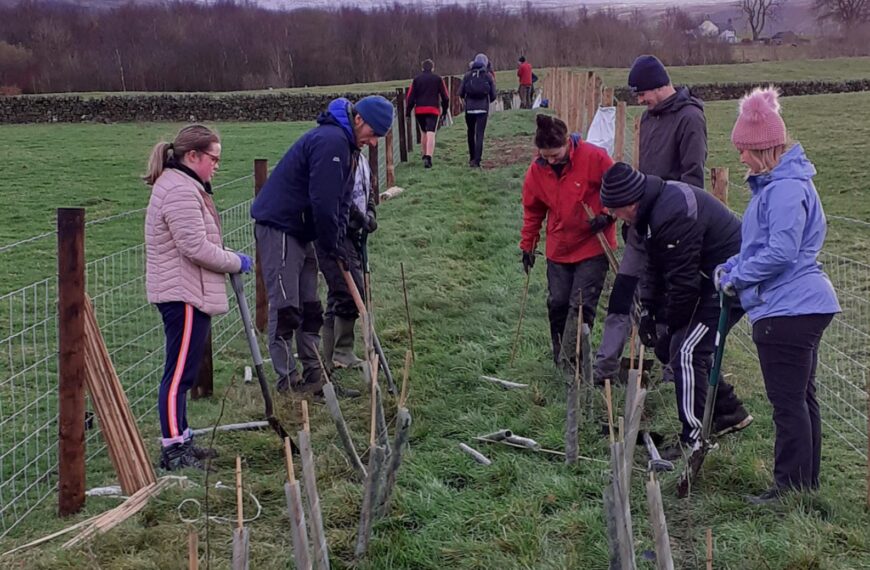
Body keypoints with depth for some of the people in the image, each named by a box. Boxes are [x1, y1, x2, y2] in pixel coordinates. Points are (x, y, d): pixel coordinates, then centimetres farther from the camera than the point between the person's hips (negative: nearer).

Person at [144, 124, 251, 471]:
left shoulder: (184, 186, 17)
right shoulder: (180, 191, -19)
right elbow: (197, 248, -23)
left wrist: (230, 262, 16)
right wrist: (237, 263, -10)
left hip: (185, 293, 11)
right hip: (184, 295, -11)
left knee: (183, 373, 16)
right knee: (179, 373, -7)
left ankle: (180, 440, 24)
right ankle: (173, 449, -3)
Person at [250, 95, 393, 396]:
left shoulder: (346, 145, 12)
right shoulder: (331, 141, -22)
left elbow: (341, 201, 14)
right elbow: (323, 201, -25)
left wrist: (337, 243, 5)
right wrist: (331, 245, -14)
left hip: (299, 230, 11)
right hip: (278, 227, -11)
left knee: (309, 307, 13)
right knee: (285, 308, -7)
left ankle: (314, 374, 20)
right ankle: (288, 382, -3)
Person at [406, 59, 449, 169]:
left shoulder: (416, 79, 8)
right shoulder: (438, 79, 5)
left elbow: (410, 96, 3)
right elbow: (445, 97, 6)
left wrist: (408, 111, 8)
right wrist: (444, 110, 18)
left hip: (419, 110, 2)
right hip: (433, 110, -2)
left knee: (424, 132, 21)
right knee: (431, 134, -10)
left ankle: (425, 155, 28)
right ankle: (428, 157, -25)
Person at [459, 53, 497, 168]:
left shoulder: (468, 75, 1)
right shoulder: (488, 76, 0)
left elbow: (461, 92, 1)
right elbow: (493, 95, 1)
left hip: (469, 108, 1)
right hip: (483, 108, -1)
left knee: (471, 133, 17)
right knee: (480, 134, -3)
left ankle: (472, 158, 26)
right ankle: (476, 160, -14)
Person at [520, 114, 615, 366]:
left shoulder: (594, 158, -17)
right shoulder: (537, 169, -4)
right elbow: (532, 210, 9)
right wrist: (528, 245, 12)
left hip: (593, 246, -4)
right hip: (558, 249, 4)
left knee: (582, 305, -7)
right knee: (557, 304, 7)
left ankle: (575, 357, 4)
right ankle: (561, 357, 24)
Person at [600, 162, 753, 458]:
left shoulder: (672, 216, -29)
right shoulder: (654, 207, 4)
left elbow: (683, 281, -24)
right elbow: (656, 265, 14)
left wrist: (672, 326, -12)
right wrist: (650, 307, 5)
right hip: (712, 279, 11)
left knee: (685, 350, -13)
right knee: (670, 347, 14)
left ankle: (694, 438, -6)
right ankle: (729, 411, 25)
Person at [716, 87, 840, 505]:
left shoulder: (785, 189, -19)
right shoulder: (774, 184, 14)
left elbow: (780, 253, -24)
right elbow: (763, 244, 22)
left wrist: (736, 278, -12)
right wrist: (732, 265, 7)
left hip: (787, 310, -11)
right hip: (803, 304, 11)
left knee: (788, 401, -3)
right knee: (802, 397, 16)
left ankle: (792, 485, 5)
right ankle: (807, 481, 26)